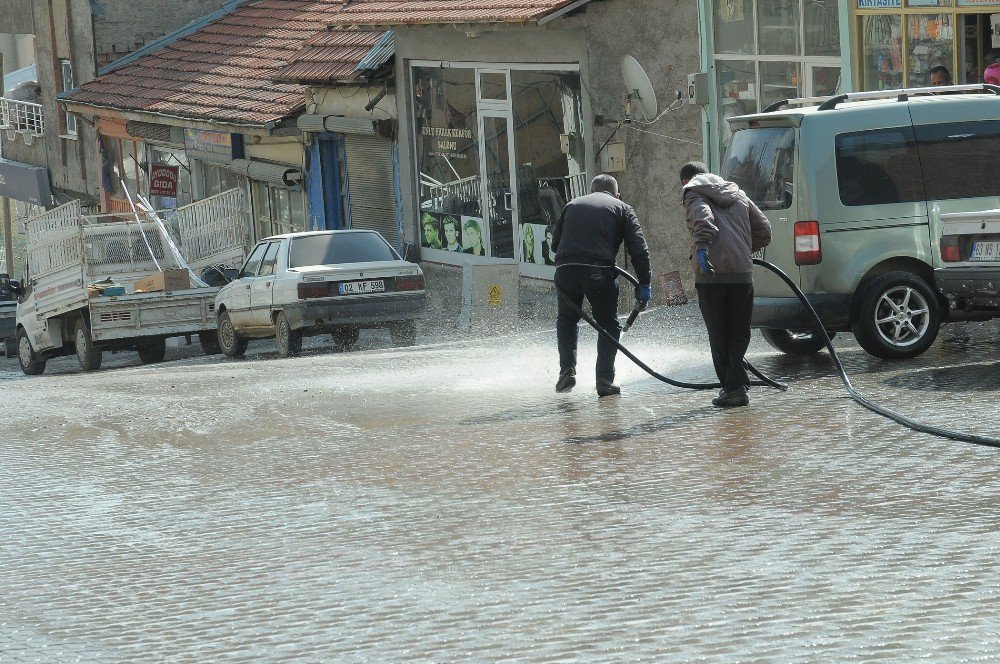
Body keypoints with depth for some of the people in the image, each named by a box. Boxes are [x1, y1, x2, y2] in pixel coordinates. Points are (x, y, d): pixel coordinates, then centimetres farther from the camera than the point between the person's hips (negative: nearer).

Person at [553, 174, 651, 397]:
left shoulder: (572, 205, 25)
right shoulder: (622, 209, 15)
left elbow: (555, 242, 23)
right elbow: (638, 249, 5)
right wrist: (644, 284, 6)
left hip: (565, 269, 3)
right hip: (600, 272, -3)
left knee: (567, 319, 25)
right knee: (608, 324, 14)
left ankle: (567, 369, 11)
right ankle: (605, 380, 6)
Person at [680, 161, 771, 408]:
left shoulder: (694, 193, 10)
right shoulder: (738, 195, 25)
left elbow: (703, 218, -14)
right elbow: (764, 231, 23)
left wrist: (701, 246, -28)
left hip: (712, 274, -4)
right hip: (742, 274, 4)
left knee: (719, 336, 3)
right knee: (739, 333, 11)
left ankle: (733, 386, -2)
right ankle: (735, 386, 0)